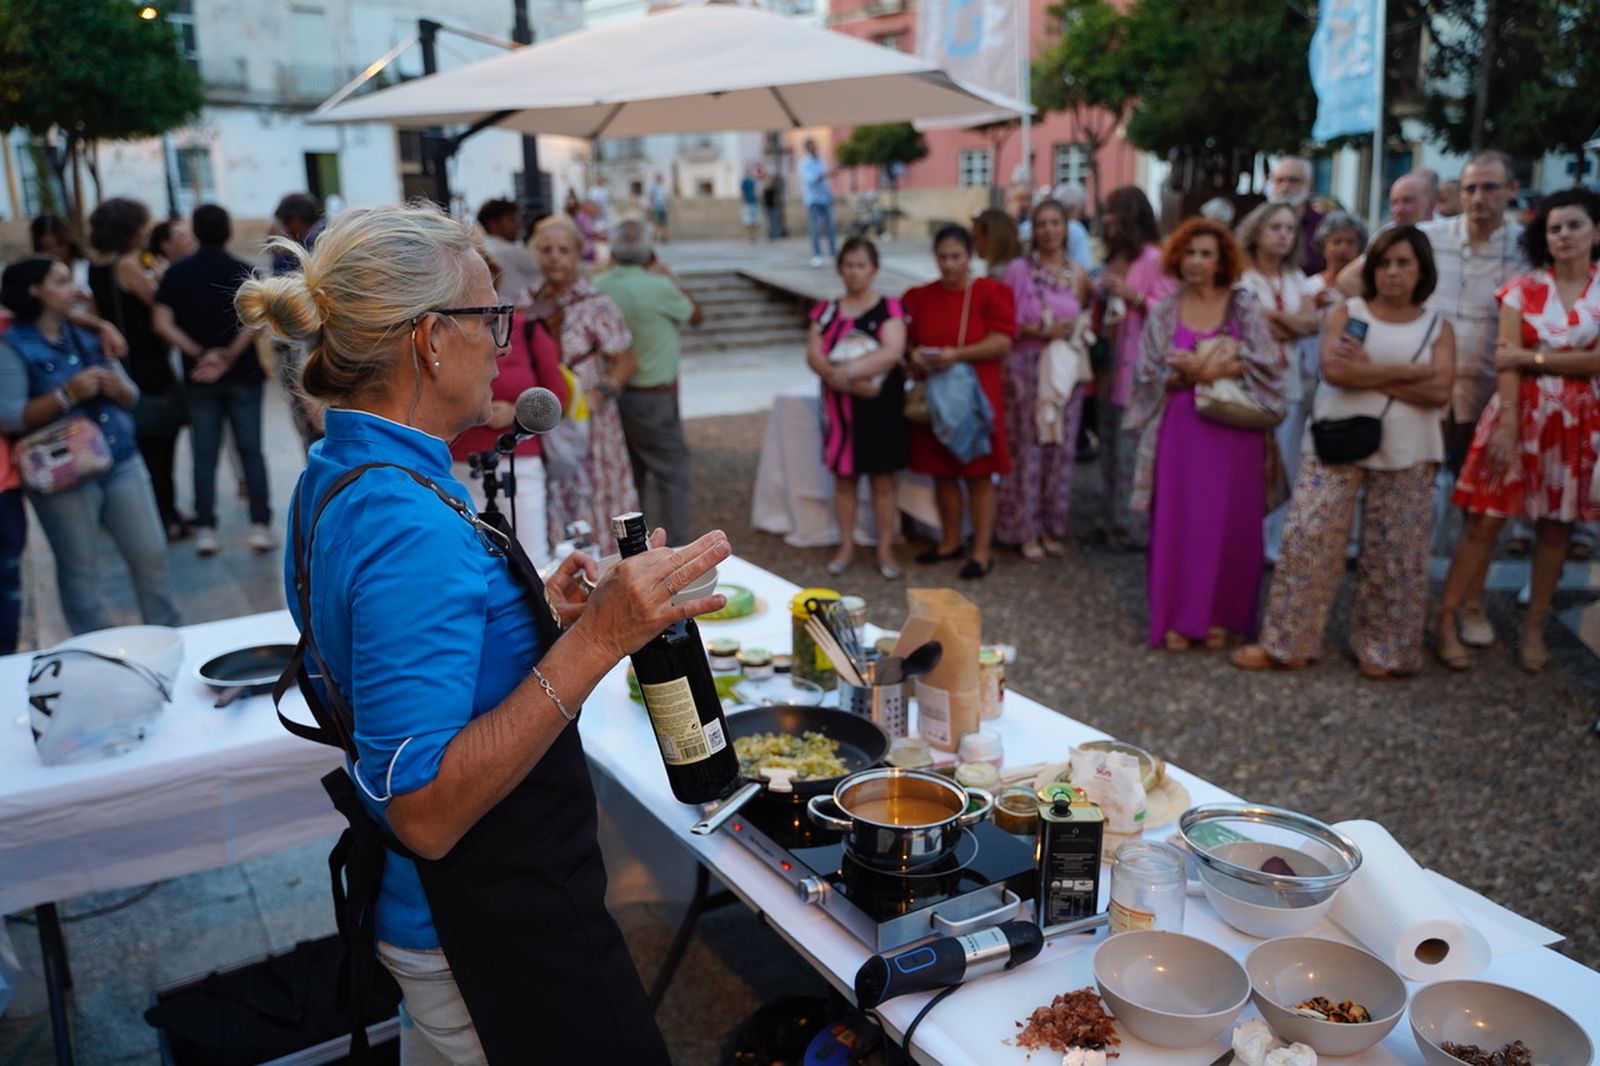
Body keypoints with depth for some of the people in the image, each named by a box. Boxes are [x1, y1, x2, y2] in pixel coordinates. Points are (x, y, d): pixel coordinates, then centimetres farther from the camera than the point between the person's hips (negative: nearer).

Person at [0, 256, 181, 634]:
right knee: (80, 570, 3)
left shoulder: (88, 336, 12)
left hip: (122, 463, 5)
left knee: (151, 555, 6)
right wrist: (67, 394, -22)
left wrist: (116, 387, -8)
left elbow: (131, 397, 15)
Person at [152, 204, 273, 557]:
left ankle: (205, 529, 7)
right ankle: (260, 525, 2)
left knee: (205, 454, 6)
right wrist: (231, 355, -17)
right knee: (250, 450, 3)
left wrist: (199, 353, -9)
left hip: (199, 376, 2)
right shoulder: (244, 271, -3)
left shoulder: (177, 273, 2)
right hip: (242, 373, -2)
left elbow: (163, 324, -8)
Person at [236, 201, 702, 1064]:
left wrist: (530, 614, 8)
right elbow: (424, 811, -30)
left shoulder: (336, 477, 2)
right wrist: (595, 639, -35)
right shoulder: (409, 524, -29)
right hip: (495, 932, -10)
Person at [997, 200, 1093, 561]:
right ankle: (1026, 531, 7)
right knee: (1029, 448, -3)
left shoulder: (1078, 274, 10)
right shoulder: (1018, 269, -2)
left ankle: (1052, 527, 17)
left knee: (1061, 448, 5)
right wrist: (1042, 330, -17)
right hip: (1028, 367, -4)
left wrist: (1077, 331, 0)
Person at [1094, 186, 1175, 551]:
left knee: (1131, 451, -7)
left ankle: (1133, 527, 1)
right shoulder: (1115, 257, 18)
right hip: (1109, 361, 9)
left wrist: (1132, 295, -18)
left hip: (1138, 366, -8)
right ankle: (1113, 520, 18)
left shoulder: (1154, 258, -8)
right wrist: (1100, 298, 9)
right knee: (1109, 448, 10)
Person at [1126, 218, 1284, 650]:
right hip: (1182, 429, 1)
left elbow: (1267, 364, -6)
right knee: (1178, 522, 1)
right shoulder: (1164, 313, 5)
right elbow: (1149, 375, 1)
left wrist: (1215, 368, -15)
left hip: (1235, 430, 0)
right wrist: (1191, 372, -14)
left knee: (1230, 524, 4)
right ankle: (1176, 617, 10)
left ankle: (1220, 615, 17)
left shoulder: (1243, 306, 2)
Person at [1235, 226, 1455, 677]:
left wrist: (1368, 375, -13)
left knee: (1396, 553, 6)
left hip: (1406, 455, 1)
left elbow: (1438, 391, -9)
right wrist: (1407, 373, -12)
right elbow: (1333, 369, -14)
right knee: (1308, 539, -4)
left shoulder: (1437, 327, 6)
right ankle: (1287, 642, 6)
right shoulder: (1346, 313, 4)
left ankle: (1384, 649, 20)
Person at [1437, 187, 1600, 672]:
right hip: (1520, 413, -1)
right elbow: (1507, 361, -6)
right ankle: (1447, 621, 3)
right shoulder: (1523, 288, 2)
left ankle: (1534, 628, 20)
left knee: (1555, 527, 8)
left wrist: (1532, 357, -12)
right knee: (1485, 519, -4)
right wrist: (1507, 424, -15)